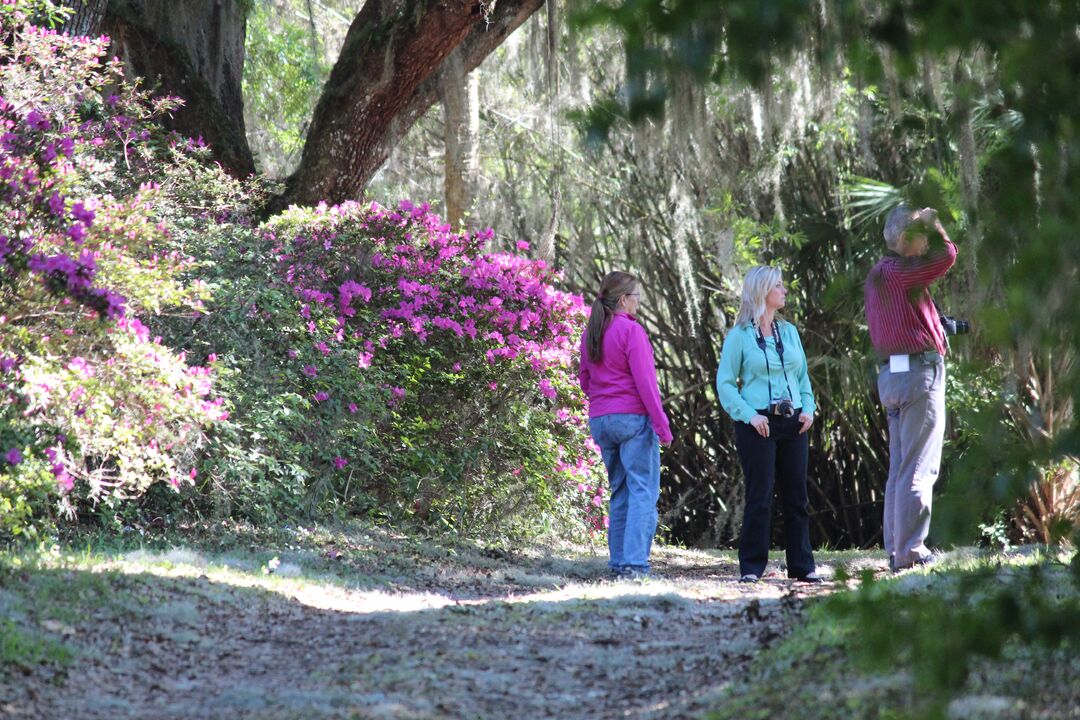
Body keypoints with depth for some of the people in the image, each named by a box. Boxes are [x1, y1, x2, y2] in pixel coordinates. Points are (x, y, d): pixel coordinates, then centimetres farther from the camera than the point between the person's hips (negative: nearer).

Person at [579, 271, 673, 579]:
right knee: (643, 492, -6)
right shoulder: (631, 330, -11)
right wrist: (662, 425, -13)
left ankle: (618, 562, 12)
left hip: (600, 421, 7)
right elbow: (645, 380, -14)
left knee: (619, 492, 14)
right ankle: (635, 563, -14)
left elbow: (585, 380, 17)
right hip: (634, 416, -7)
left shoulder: (590, 334, 11)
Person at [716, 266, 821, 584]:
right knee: (759, 497, -6)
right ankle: (751, 567, 1)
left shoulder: (789, 331, 14)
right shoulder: (740, 335, -2)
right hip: (759, 424, -5)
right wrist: (749, 414, -15)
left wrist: (808, 408, 3)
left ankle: (802, 566, 11)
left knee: (797, 495, 6)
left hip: (793, 425, 5)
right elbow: (725, 383, -4)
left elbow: (803, 376, 19)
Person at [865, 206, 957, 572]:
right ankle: (911, 551, -9)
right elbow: (947, 255, -22)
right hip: (919, 370, -10)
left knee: (899, 468, 12)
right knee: (919, 469, -8)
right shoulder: (897, 271, -12)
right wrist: (932, 221, -4)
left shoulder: (876, 275, 17)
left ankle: (896, 551, 14)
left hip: (891, 374, 10)